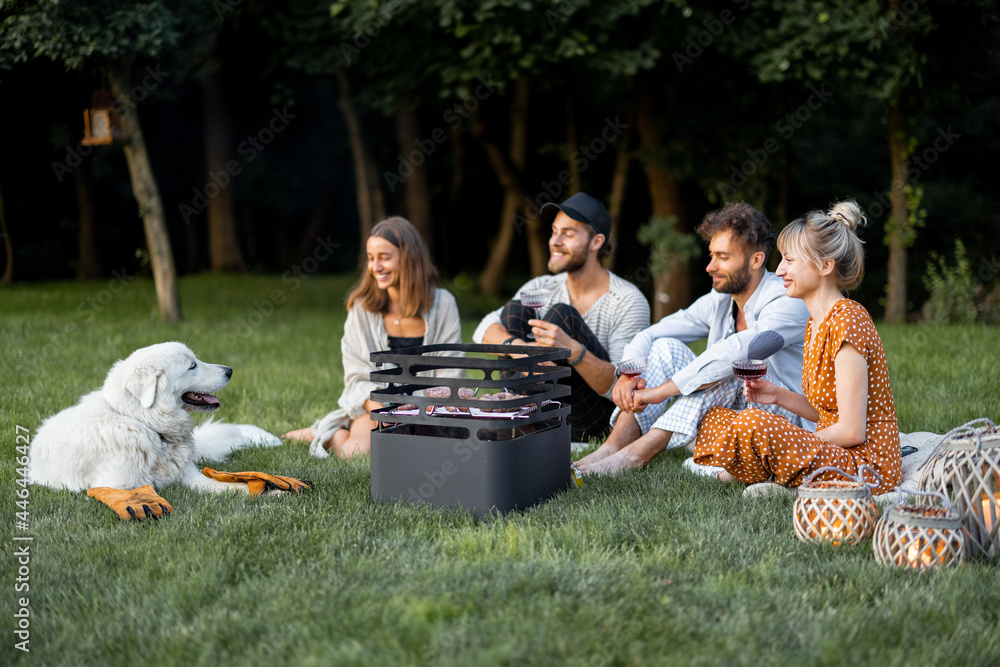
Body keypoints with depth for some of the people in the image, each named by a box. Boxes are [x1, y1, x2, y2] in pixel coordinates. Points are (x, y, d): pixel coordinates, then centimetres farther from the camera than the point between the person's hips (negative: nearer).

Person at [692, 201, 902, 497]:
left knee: (754, 423, -30)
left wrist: (793, 442, -9)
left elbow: (851, 431, -21)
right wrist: (779, 395, 1)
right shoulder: (816, 323, 10)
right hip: (836, 454, 9)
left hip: (867, 465, -9)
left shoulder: (846, 321, -19)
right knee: (714, 419, 6)